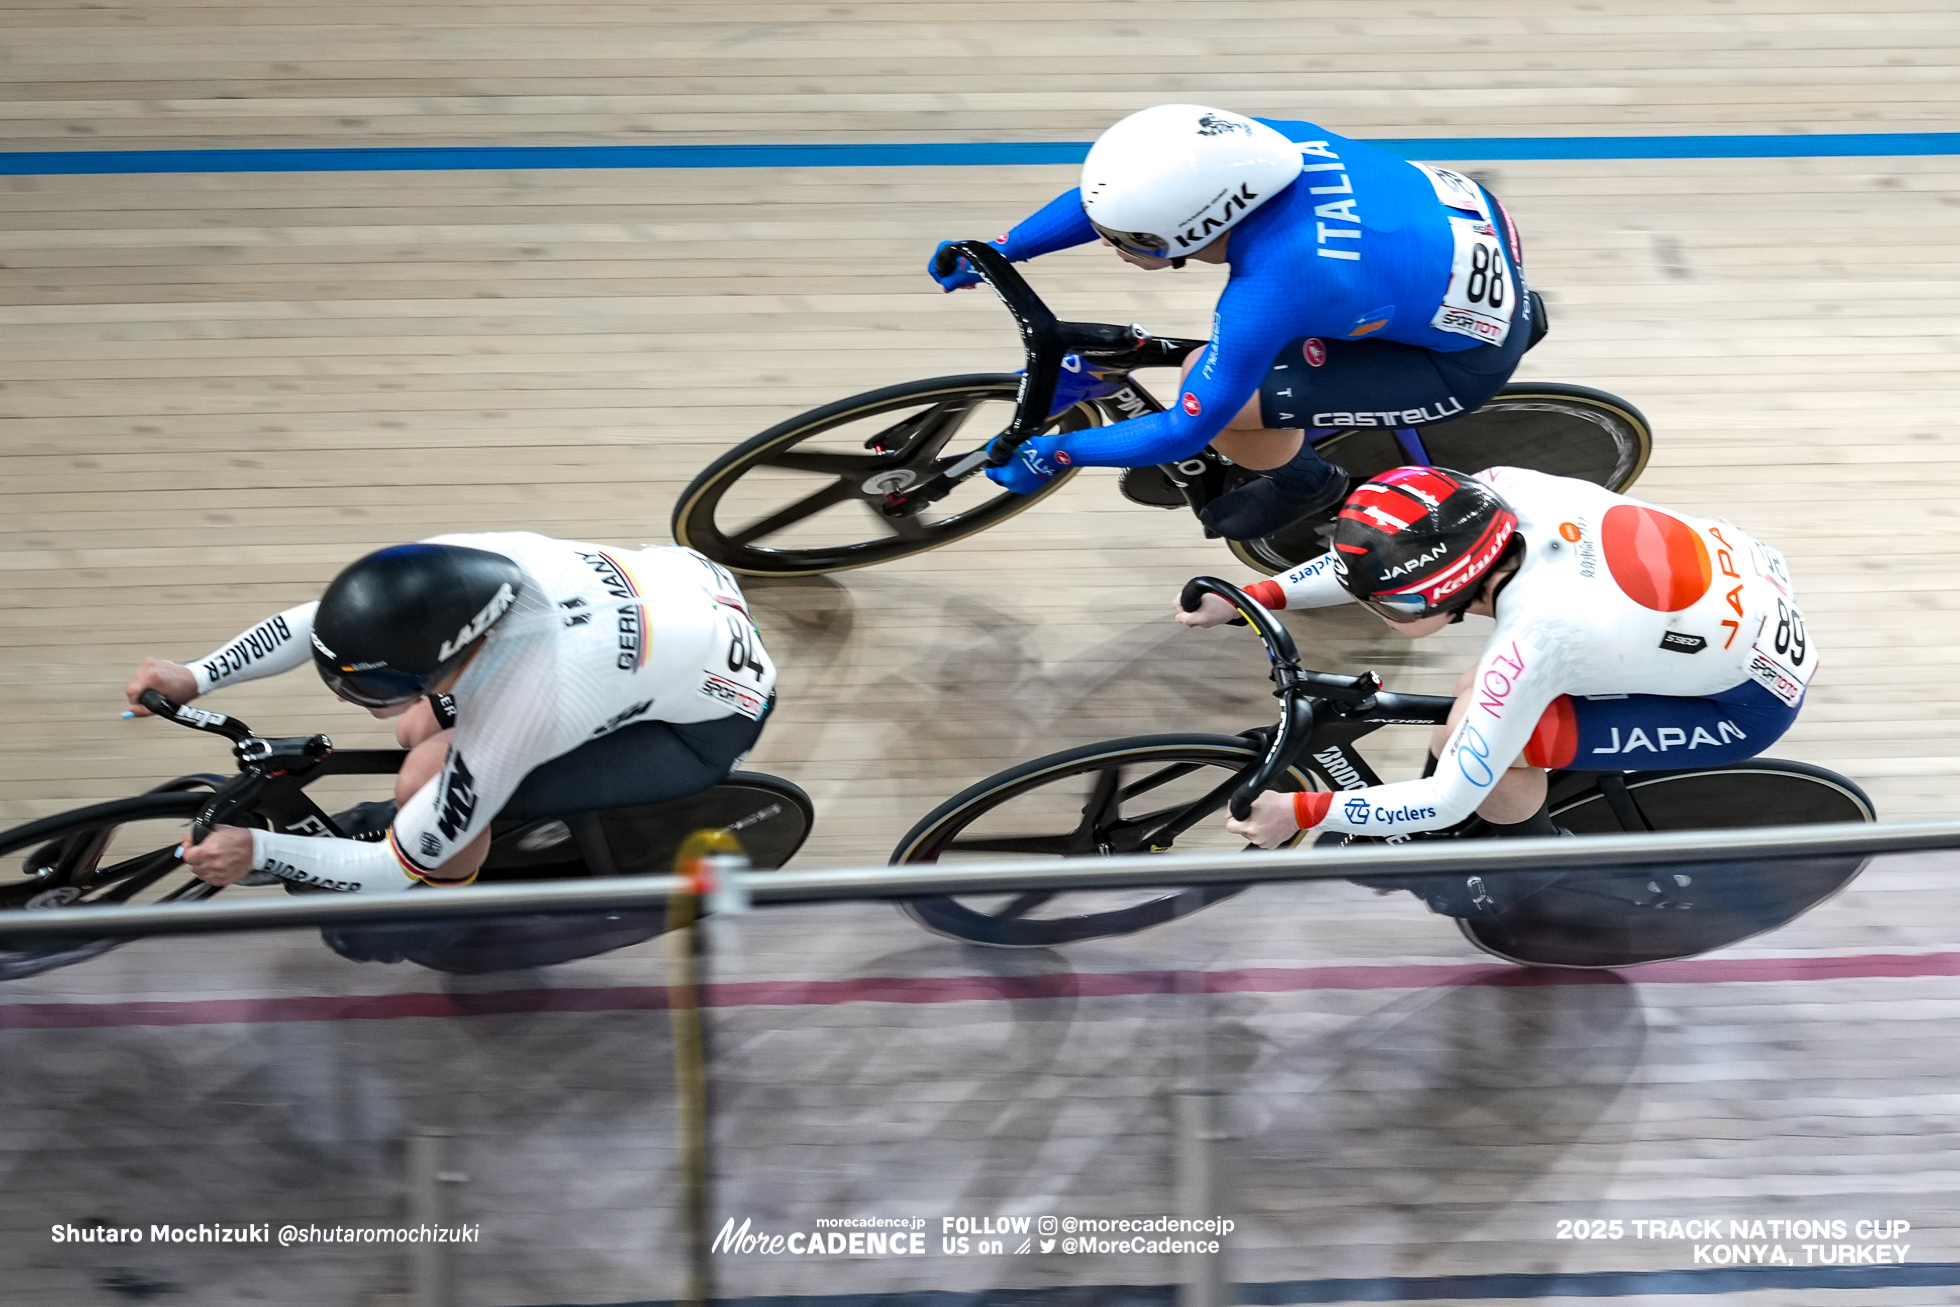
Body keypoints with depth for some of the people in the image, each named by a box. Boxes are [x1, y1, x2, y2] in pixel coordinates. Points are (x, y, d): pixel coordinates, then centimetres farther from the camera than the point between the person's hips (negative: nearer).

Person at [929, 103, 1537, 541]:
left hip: (1471, 359, -7)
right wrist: (993, 253, 1)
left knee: (1213, 395, -16)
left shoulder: (1266, 293, -36)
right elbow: (1115, 192, 0)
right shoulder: (1237, 143, -19)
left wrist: (1053, 454, -11)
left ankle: (1303, 483, 19)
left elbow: (1185, 431, -23)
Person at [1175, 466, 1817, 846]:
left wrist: (1300, 812, -15)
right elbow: (1386, 556, 3)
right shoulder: (1498, 489, -18)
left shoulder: (1530, 640, -34)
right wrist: (1255, 598, -1)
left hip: (1752, 699, -7)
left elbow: (1447, 800, -23)